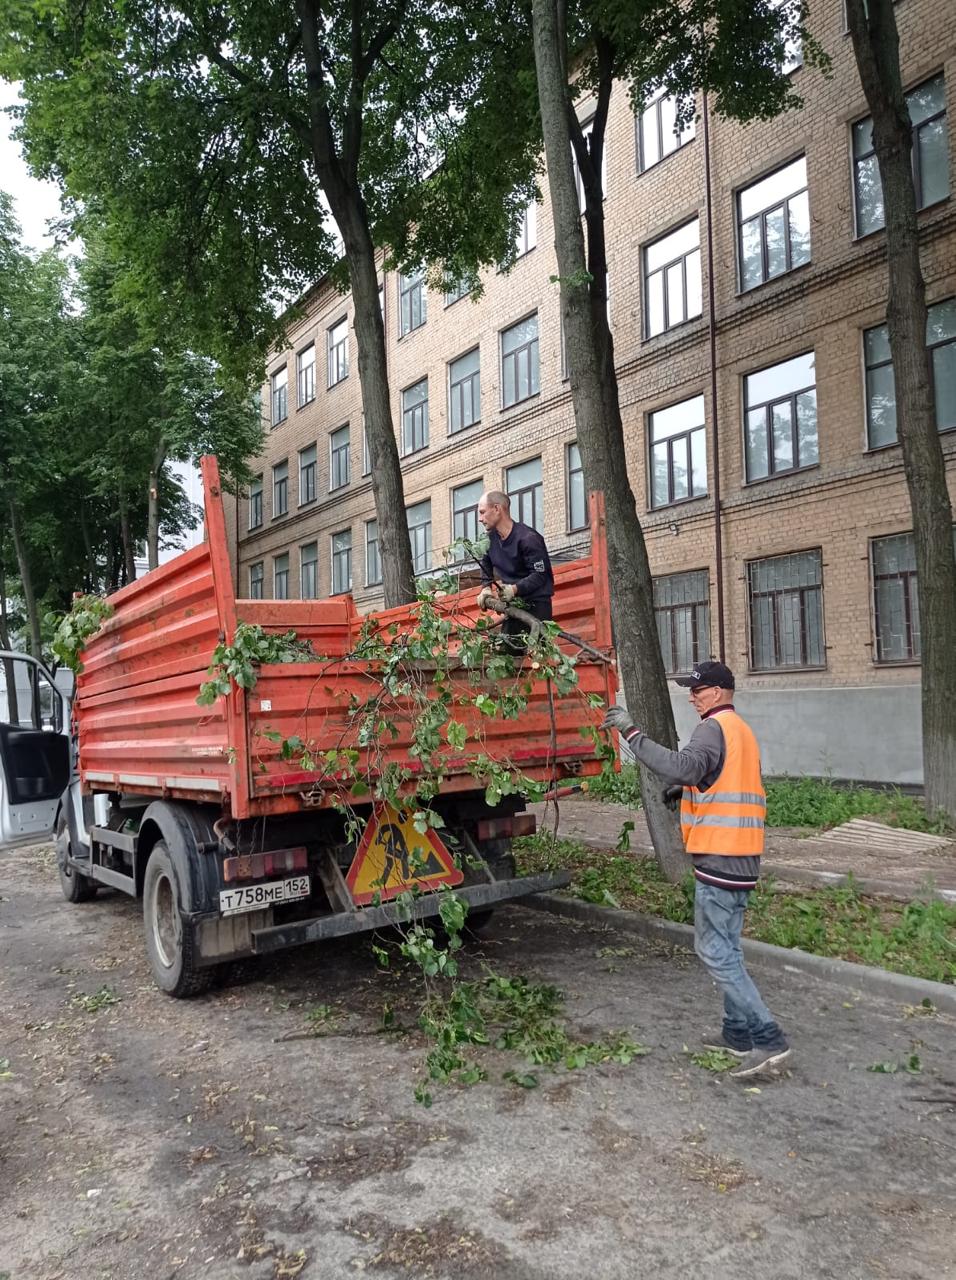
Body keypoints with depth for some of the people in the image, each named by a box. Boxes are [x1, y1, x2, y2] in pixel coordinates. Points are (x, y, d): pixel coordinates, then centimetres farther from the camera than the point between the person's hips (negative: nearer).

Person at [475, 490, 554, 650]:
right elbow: (486, 563, 21)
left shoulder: (528, 538, -19)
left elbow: (540, 575, -20)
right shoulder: (492, 536, 6)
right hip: (513, 604, 8)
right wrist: (486, 587, 5)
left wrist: (515, 589, -31)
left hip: (536, 604, -8)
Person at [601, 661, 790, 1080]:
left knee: (714, 950, -5)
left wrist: (632, 732, -30)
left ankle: (767, 1039, -4)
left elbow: (683, 766, -31)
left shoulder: (715, 727, -13)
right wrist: (687, 788, 8)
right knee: (726, 946, 17)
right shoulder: (741, 729, 18)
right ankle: (738, 1031, 25)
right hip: (742, 856, 10)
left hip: (718, 857, -10)